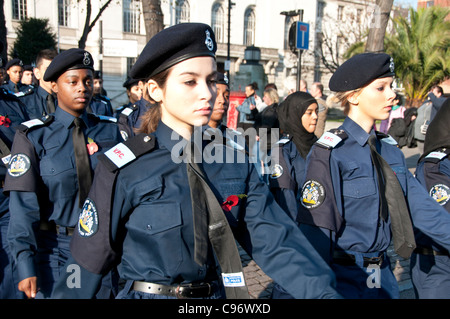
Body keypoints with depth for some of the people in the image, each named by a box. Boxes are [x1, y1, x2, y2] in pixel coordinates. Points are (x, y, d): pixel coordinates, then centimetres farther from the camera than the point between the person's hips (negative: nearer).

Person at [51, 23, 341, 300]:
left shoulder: (236, 165, -6)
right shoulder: (123, 169, -16)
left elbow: (275, 241, -12)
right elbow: (90, 262, -9)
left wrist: (323, 293, -23)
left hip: (219, 293, 4)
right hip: (147, 292, -3)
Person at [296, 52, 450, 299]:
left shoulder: (389, 149, 4)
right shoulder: (330, 152, -18)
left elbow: (420, 206, 2)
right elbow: (316, 228, -17)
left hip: (382, 273, 7)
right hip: (343, 278, -7)